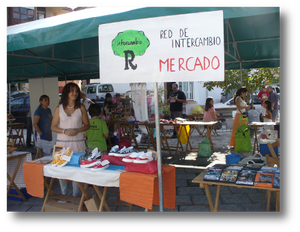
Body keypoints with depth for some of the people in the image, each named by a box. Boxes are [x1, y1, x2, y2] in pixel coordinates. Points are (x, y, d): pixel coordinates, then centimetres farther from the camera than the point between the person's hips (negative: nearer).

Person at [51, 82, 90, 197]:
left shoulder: (81, 108, 4)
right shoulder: (59, 108, 5)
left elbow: (87, 125, 8)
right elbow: (53, 127, 6)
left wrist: (77, 130, -11)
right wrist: (65, 131, -11)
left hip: (78, 142, -1)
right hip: (62, 142, 1)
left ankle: (76, 195, 13)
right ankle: (63, 195, 21)